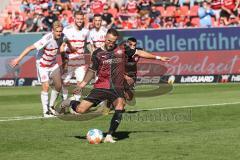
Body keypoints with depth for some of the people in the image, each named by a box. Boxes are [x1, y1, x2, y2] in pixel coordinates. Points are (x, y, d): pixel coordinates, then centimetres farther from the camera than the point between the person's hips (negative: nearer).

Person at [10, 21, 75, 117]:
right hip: (42, 65, -6)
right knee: (45, 86, -14)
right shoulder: (47, 39, -33)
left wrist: (71, 48, 34)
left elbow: (66, 41, 15)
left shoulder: (62, 37, -13)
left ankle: (51, 106, 24)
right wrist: (18, 59, -38)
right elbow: (30, 48, -34)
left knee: (58, 86, 4)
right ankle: (45, 111, -8)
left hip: (53, 64, 6)